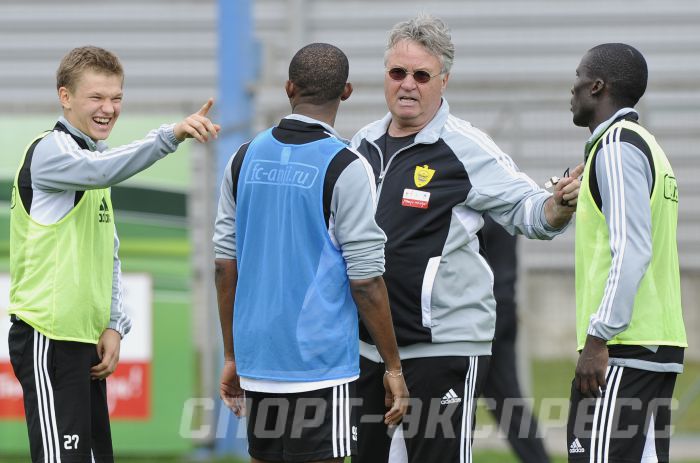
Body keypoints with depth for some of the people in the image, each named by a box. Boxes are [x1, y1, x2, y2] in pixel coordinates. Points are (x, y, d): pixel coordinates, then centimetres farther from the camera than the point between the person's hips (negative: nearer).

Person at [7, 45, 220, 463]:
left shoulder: (92, 159, 19)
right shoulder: (50, 151, -10)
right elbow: (101, 169, -34)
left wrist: (114, 326, 7)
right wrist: (170, 135, -45)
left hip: (87, 340, 9)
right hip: (49, 339, -9)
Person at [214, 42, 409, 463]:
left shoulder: (246, 158, 7)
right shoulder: (345, 168, -10)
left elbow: (226, 263, 10)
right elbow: (366, 280, -11)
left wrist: (232, 355, 19)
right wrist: (393, 368, -3)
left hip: (258, 361, 6)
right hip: (320, 364, -6)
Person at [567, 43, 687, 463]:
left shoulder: (615, 147, -10)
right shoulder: (646, 145, 20)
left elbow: (631, 252, -19)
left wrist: (598, 337, -20)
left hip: (623, 349, -10)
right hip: (661, 347, 10)